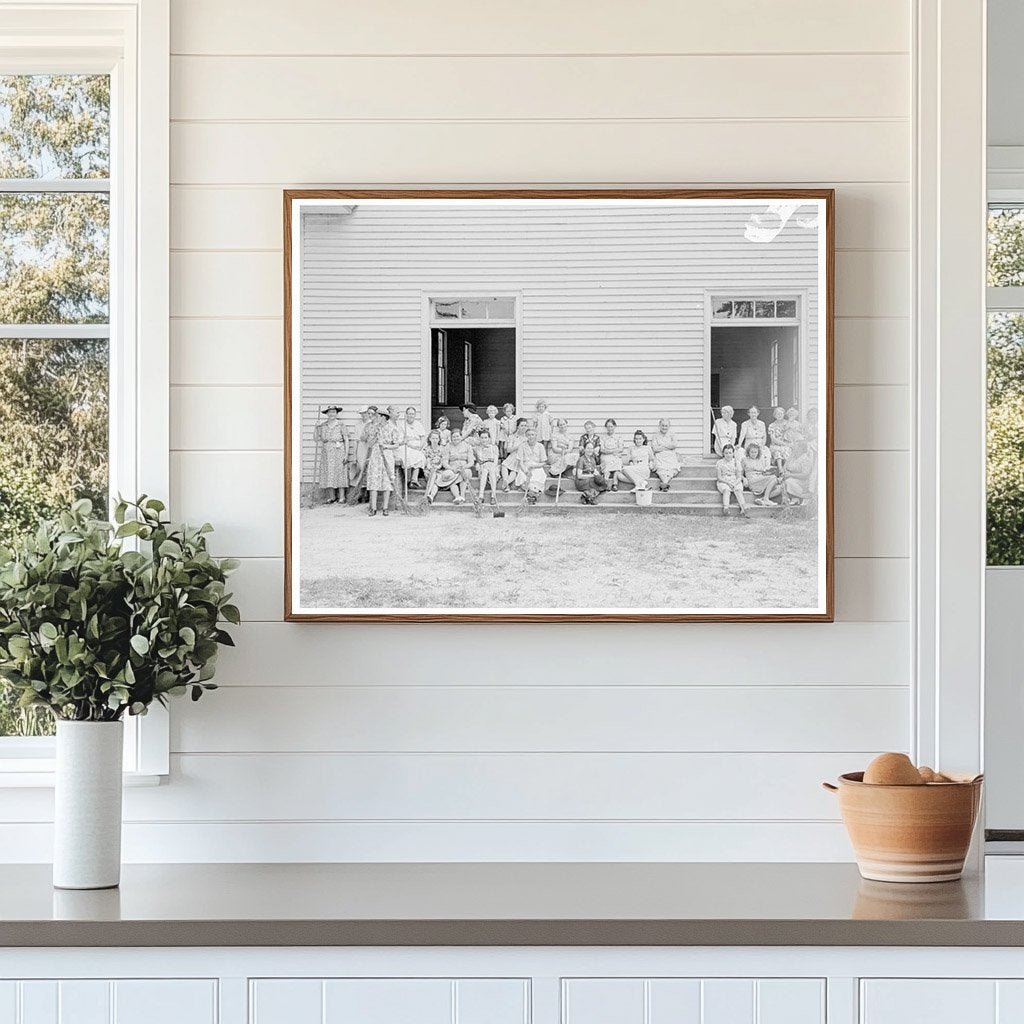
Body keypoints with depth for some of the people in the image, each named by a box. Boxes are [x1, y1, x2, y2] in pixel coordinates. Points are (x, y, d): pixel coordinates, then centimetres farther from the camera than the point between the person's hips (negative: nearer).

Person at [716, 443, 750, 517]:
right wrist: (728, 483, -16)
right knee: (726, 490, -34)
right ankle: (725, 508, -52)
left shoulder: (736, 462, 8)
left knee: (738, 490, -30)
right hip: (723, 482, -1)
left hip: (735, 482, 1)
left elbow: (739, 477, 4)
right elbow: (719, 477, -1)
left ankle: (744, 509, -46)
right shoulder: (720, 463, 4)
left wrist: (735, 483, -16)